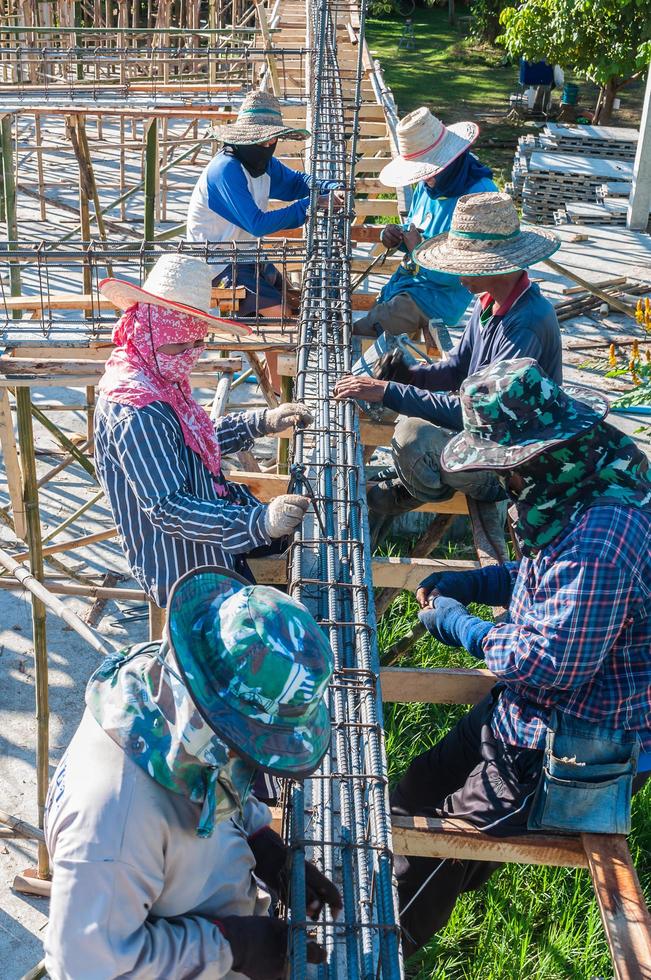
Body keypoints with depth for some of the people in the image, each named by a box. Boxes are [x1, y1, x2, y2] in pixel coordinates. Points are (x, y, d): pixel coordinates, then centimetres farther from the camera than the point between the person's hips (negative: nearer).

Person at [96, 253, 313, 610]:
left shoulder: (161, 378, 3)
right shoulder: (136, 412, -29)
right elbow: (167, 509, -34)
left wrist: (264, 421, 11)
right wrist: (261, 521, -42)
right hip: (186, 574, -10)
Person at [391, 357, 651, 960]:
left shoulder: (602, 532, -34)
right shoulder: (580, 488, -3)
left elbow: (554, 662, -30)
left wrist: (458, 624, -16)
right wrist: (465, 583, 2)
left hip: (574, 747, -9)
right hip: (532, 712, 9)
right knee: (417, 789, 18)